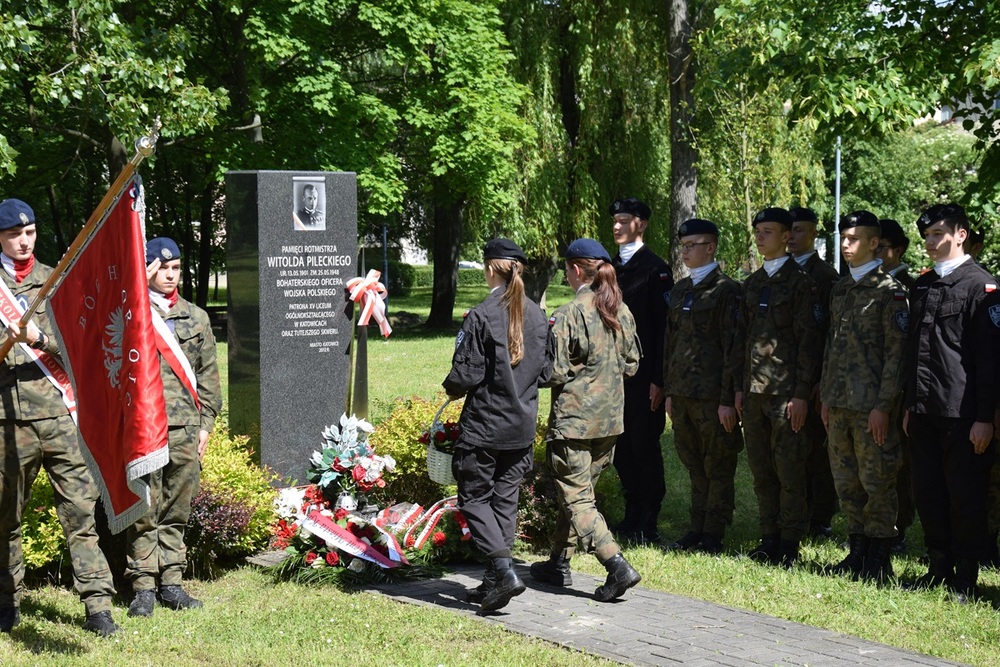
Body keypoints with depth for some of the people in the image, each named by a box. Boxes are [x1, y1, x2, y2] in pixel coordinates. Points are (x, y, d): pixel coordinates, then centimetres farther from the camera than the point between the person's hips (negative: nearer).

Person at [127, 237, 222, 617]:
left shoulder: (196, 317, 16)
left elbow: (208, 374, 17)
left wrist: (206, 422, 10)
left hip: (185, 428, 3)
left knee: (176, 511, 8)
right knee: (143, 511, -2)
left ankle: (171, 583, 15)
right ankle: (143, 587, 3)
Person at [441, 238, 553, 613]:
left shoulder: (481, 317, -17)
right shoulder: (537, 316, 2)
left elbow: (465, 375, -16)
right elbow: (546, 371, 10)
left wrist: (452, 389, 5)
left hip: (485, 425, -6)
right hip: (523, 426, 6)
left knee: (474, 497, 5)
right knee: (506, 498, 13)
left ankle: (503, 570, -11)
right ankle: (494, 581, 17)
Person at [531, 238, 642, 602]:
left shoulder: (569, 314, -17)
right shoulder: (622, 312, 4)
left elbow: (555, 372, -16)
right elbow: (631, 364, 13)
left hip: (573, 419, -7)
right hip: (610, 419, 7)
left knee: (576, 498, -3)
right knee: (578, 492, 19)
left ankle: (617, 565, -15)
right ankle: (559, 562, 28)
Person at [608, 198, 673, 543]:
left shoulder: (656, 269, -6)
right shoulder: (611, 268, 15)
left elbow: (664, 327, -10)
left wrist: (658, 379, -15)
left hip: (643, 376, -7)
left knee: (645, 448, -2)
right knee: (622, 449, 10)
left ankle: (648, 523, 5)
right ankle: (632, 515, 19)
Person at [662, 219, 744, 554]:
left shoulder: (726, 289, -7)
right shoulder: (679, 290, 15)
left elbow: (732, 346, -11)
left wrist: (728, 399, -14)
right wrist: (669, 391, 15)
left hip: (712, 395, -7)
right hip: (682, 394, 7)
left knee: (718, 468, 2)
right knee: (695, 467, 13)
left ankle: (713, 536, 8)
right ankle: (697, 530, 20)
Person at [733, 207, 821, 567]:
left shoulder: (800, 281, -5)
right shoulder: (752, 283, 16)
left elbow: (809, 340, -9)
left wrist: (802, 393, -13)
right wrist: (739, 386, 13)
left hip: (786, 389, -7)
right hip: (753, 389, 7)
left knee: (789, 469, -2)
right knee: (760, 468, 10)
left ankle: (789, 543, 5)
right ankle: (769, 537, 18)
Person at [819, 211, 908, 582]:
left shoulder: (888, 291, -7)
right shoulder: (840, 290, 15)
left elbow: (896, 353, -11)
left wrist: (884, 405, -15)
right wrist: (826, 397, 13)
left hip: (872, 406, -7)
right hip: (839, 404, 7)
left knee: (877, 483, -1)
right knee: (846, 484, 11)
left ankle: (879, 563, 6)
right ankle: (858, 554, 20)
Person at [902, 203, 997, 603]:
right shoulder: (922, 287, 14)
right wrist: (909, 405, 15)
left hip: (962, 414, -7)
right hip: (924, 412, 7)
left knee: (966, 496, 1)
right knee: (927, 494, 11)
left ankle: (967, 578, 10)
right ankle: (939, 567, 23)